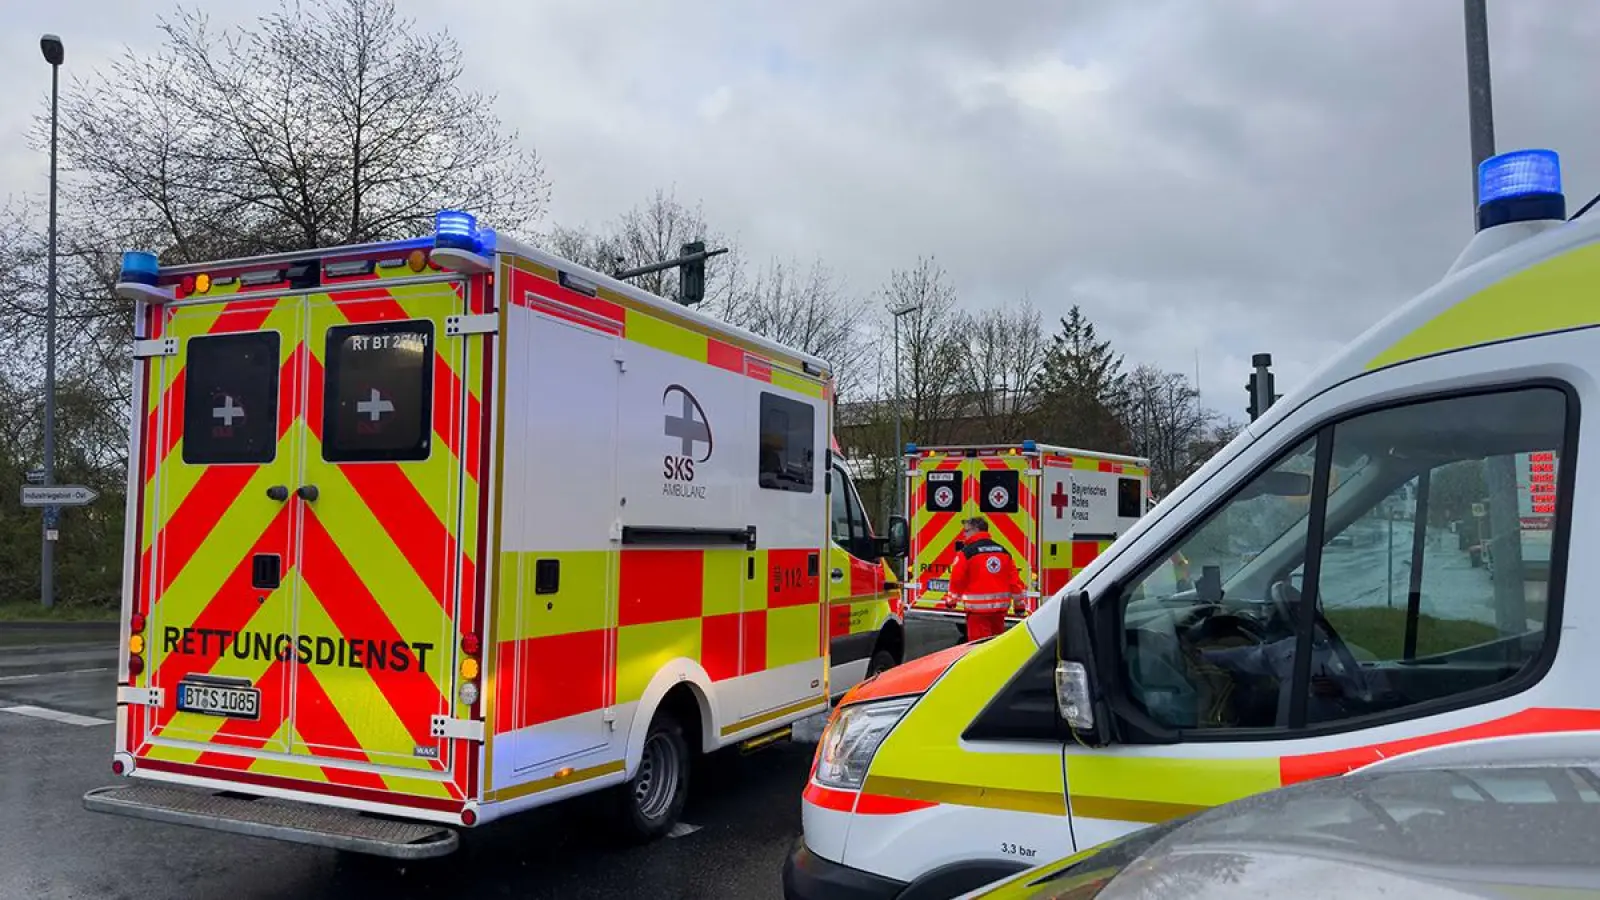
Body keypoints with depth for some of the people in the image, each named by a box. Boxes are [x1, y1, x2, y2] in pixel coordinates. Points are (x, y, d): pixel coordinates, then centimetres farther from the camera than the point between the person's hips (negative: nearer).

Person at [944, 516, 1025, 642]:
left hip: (978, 607, -6)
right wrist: (1018, 603, 16)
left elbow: (957, 579, -9)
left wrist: (951, 600, 5)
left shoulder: (967, 552, -10)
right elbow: (1014, 579, 9)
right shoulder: (1003, 551, 9)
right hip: (1001, 606, 6)